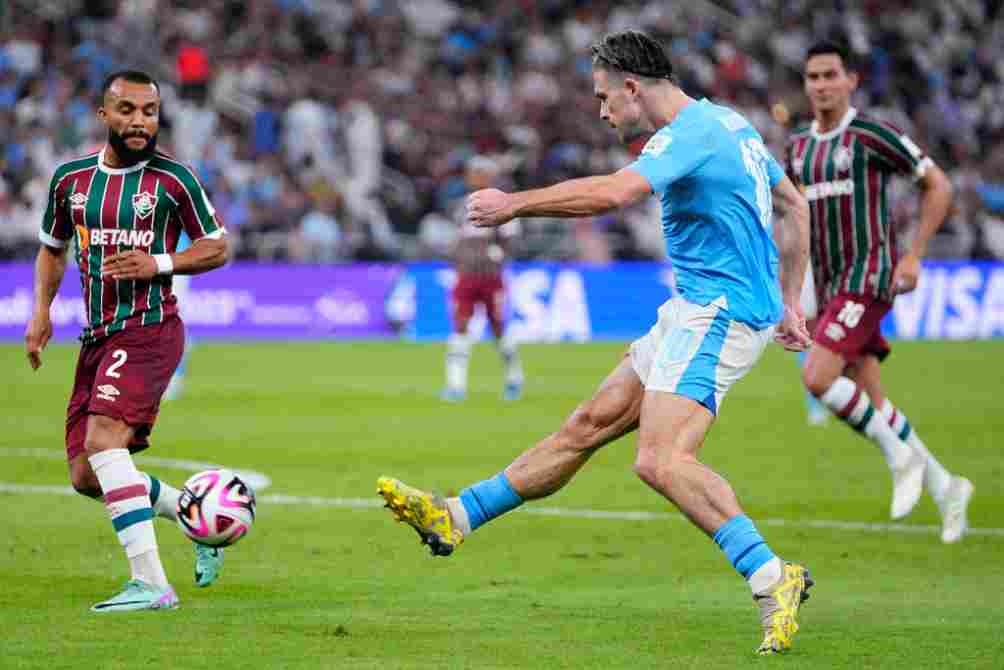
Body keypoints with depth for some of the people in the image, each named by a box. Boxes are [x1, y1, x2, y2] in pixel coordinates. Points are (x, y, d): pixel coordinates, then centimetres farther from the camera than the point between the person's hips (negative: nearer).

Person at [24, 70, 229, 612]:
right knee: (85, 477, 4)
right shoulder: (70, 178, 9)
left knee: (103, 441, -26)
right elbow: (52, 248, 24)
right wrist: (41, 312, 10)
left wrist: (158, 264, -13)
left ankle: (150, 582, -26)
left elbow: (217, 248, 3)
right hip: (98, 337, 7)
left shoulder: (173, 179, -4)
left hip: (150, 329, -6)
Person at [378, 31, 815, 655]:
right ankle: (455, 518, 17)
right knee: (590, 424, 12)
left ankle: (773, 578, -24)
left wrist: (514, 203, -20)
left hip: (718, 313, -10)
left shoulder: (689, 134, -16)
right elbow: (795, 206, 25)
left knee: (661, 459, -23)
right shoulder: (729, 123, 16)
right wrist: (789, 302, 26)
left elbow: (612, 192, -31)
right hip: (695, 311, 10)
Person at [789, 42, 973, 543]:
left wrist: (914, 255, -10)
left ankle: (899, 456, -4)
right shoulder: (799, 145, 12)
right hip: (829, 286, 7)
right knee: (869, 402, 6)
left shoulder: (872, 135, -8)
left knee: (818, 378, -22)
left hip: (870, 277, -7)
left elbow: (939, 186, -4)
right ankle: (944, 486, 21)